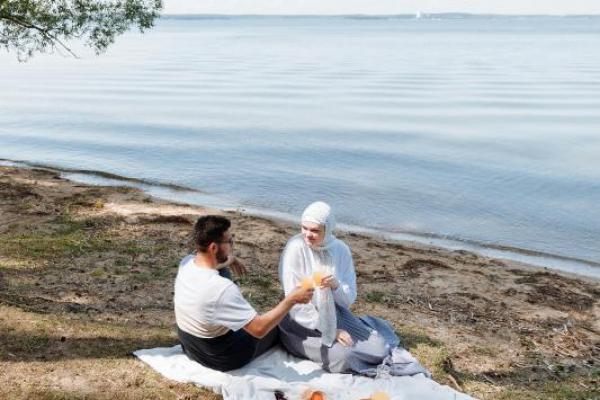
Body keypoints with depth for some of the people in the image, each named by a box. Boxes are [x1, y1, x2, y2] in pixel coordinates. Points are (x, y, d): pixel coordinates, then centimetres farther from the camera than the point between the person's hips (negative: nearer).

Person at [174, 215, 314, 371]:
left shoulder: (186, 263, -13)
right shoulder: (222, 288, -37)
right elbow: (259, 329, -32)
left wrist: (228, 261, 11)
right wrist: (291, 300, -25)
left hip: (189, 347, 6)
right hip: (223, 358, -6)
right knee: (276, 327, 18)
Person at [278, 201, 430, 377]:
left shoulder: (341, 249, -5)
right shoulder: (295, 248, -17)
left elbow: (349, 298, -3)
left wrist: (336, 285, -26)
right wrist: (330, 330, -20)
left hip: (335, 316, 4)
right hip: (303, 323, -4)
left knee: (379, 346, -12)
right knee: (342, 355, -27)